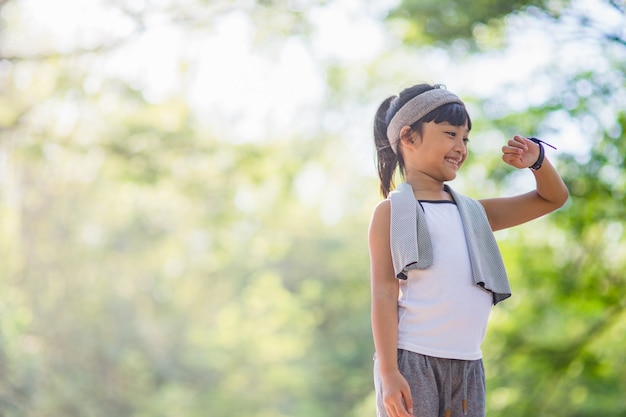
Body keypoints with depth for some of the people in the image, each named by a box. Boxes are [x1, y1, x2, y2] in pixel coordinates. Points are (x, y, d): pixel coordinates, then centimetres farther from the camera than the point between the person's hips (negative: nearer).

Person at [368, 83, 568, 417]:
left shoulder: (472, 213, 18)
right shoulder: (392, 212, 1)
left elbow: (552, 198, 26)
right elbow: (384, 293, -7)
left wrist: (537, 161, 5)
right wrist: (388, 373, -16)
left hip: (468, 365, 6)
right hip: (411, 360, -6)